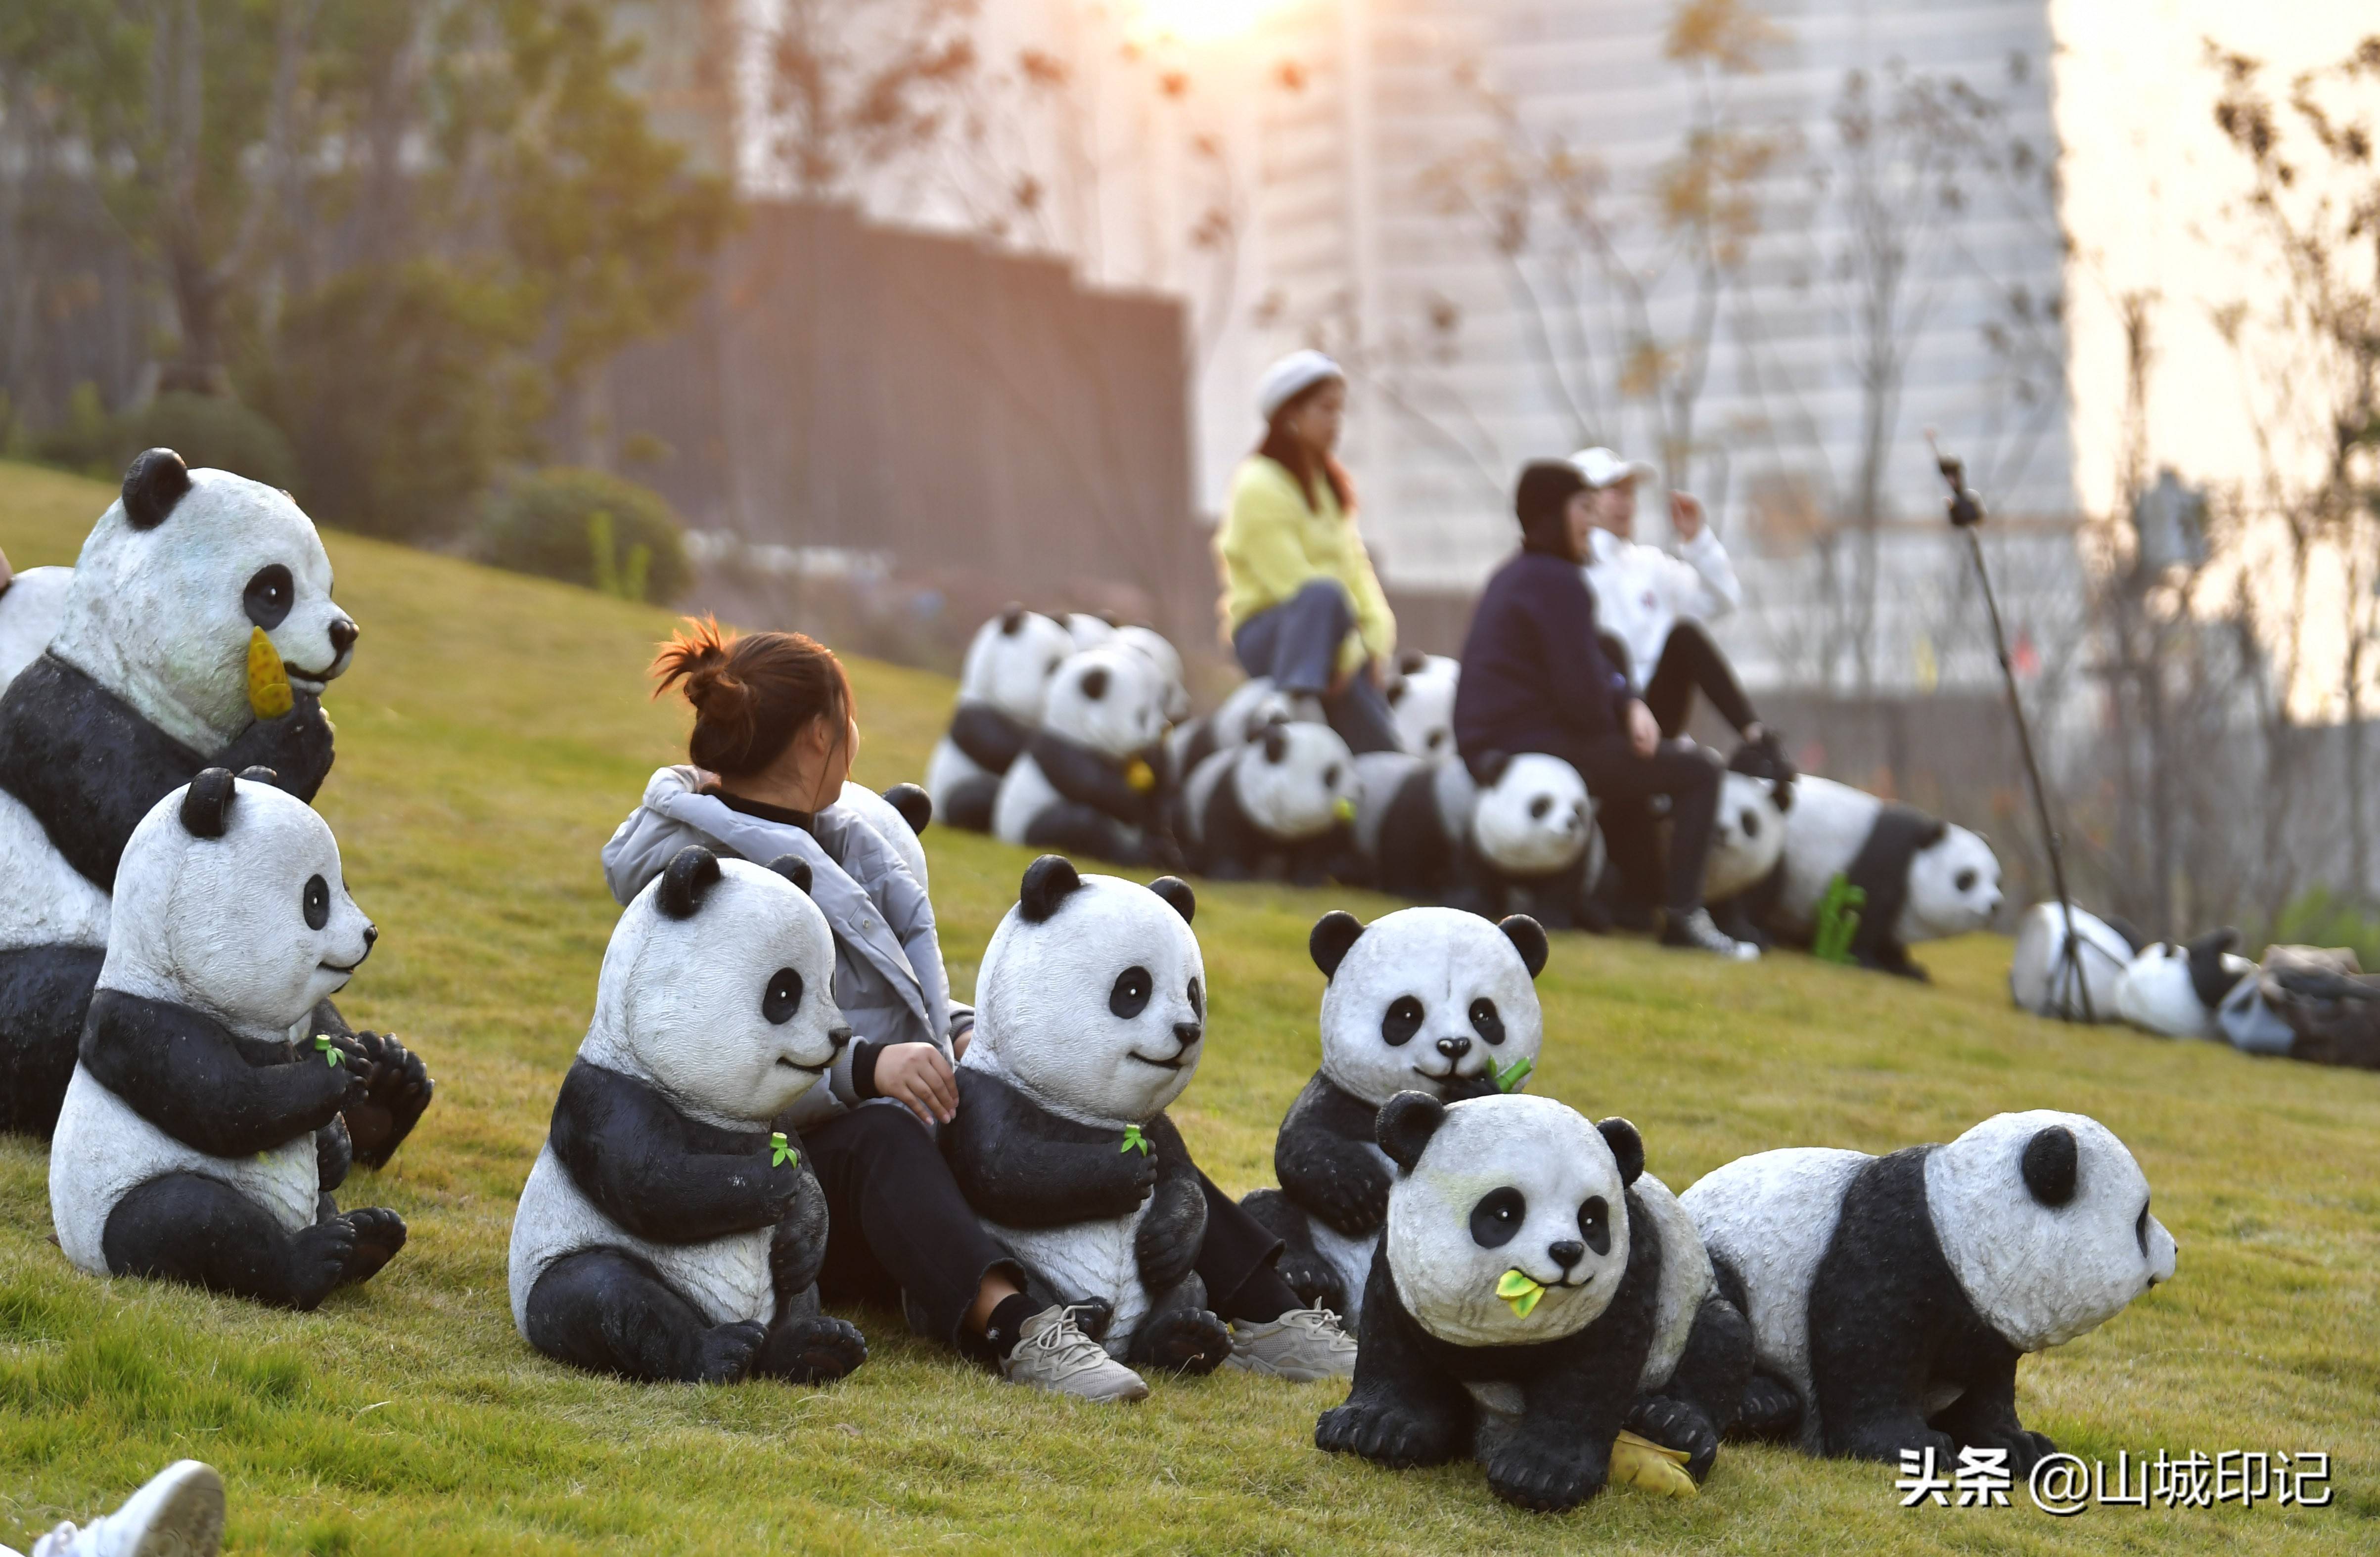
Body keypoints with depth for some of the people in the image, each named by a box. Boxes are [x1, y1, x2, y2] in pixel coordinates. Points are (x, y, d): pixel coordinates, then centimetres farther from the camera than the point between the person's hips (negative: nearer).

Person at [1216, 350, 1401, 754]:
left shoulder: (1329, 483, 17)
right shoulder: (1258, 486, -11)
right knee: (1324, 596, -40)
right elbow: (1293, 583, -17)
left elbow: (1356, 565, 14)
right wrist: (1345, 655, -20)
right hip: (1265, 632, -8)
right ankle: (1295, 703, -49)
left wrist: (1378, 637, -2)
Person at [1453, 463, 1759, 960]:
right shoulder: (1558, 582, -14)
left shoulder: (1513, 576, 17)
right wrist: (1628, 714, 1)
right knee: (1697, 769, -6)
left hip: (1488, 748, 10)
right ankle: (1683, 915, -10)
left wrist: (1631, 705, -1)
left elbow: (1594, 666, 17)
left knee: (1630, 762, 34)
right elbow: (1582, 695, -20)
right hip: (1534, 749, -10)